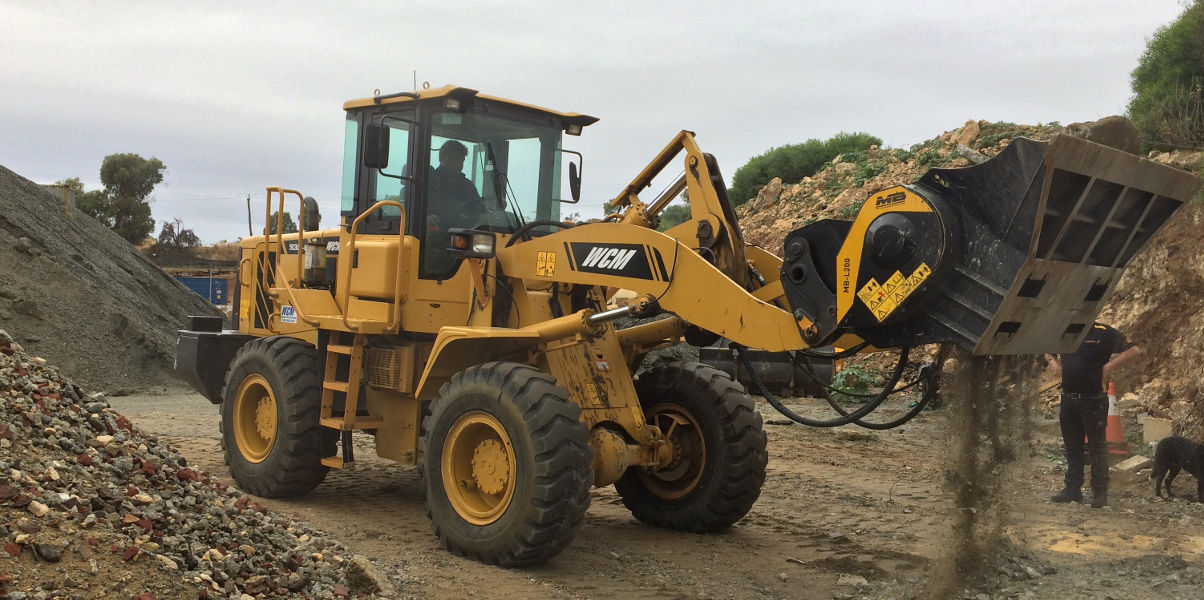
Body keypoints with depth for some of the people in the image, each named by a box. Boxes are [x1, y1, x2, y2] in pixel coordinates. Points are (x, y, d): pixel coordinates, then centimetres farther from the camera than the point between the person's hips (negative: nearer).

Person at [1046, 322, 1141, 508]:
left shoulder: (1104, 333, -7)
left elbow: (1134, 349, -10)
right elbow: (1048, 352, 28)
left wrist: (1110, 365, -15)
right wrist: (1053, 362, 7)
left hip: (1093, 401, -5)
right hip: (1068, 400, 5)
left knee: (1097, 447, 1)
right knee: (1072, 447, 13)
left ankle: (1100, 493, 9)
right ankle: (1072, 489, 22)